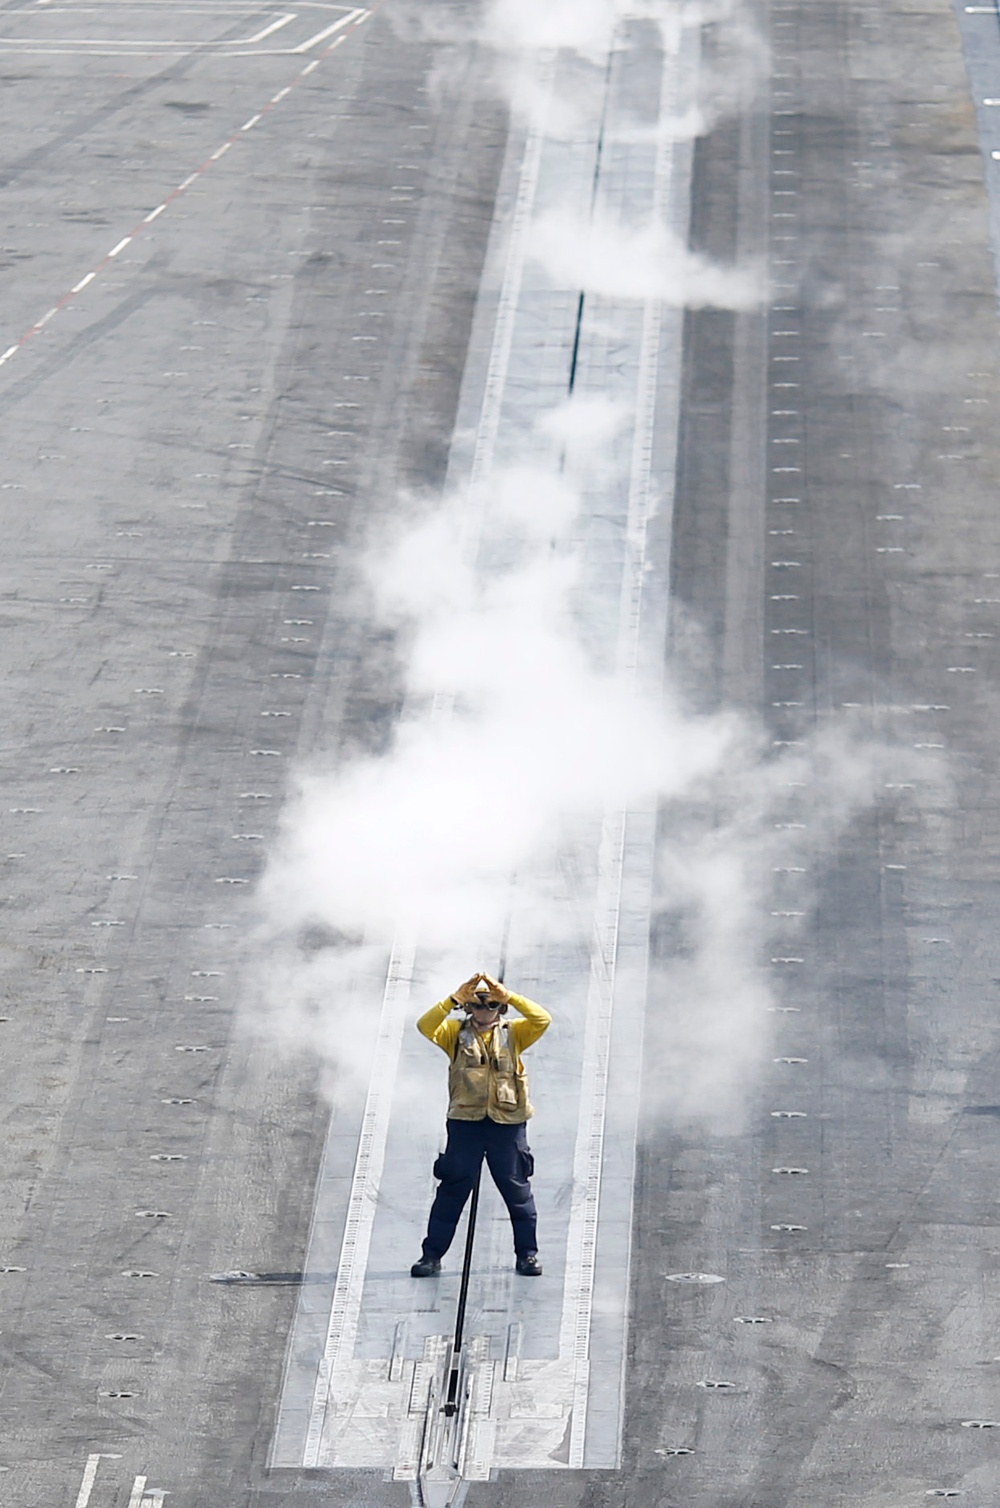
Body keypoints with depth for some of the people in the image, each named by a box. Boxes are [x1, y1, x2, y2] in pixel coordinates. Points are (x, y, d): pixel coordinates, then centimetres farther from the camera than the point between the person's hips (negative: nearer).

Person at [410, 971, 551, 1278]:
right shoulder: (456, 1033, 6)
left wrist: (510, 997, -19)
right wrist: (454, 999, -20)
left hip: (508, 1124, 0)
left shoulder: (513, 1034, 6)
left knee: (517, 1189, 6)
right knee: (452, 1190, 4)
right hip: (465, 1123, 0)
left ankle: (527, 1253, 17)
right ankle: (432, 1255, 9)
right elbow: (425, 1026, -11)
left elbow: (542, 1019, -11)